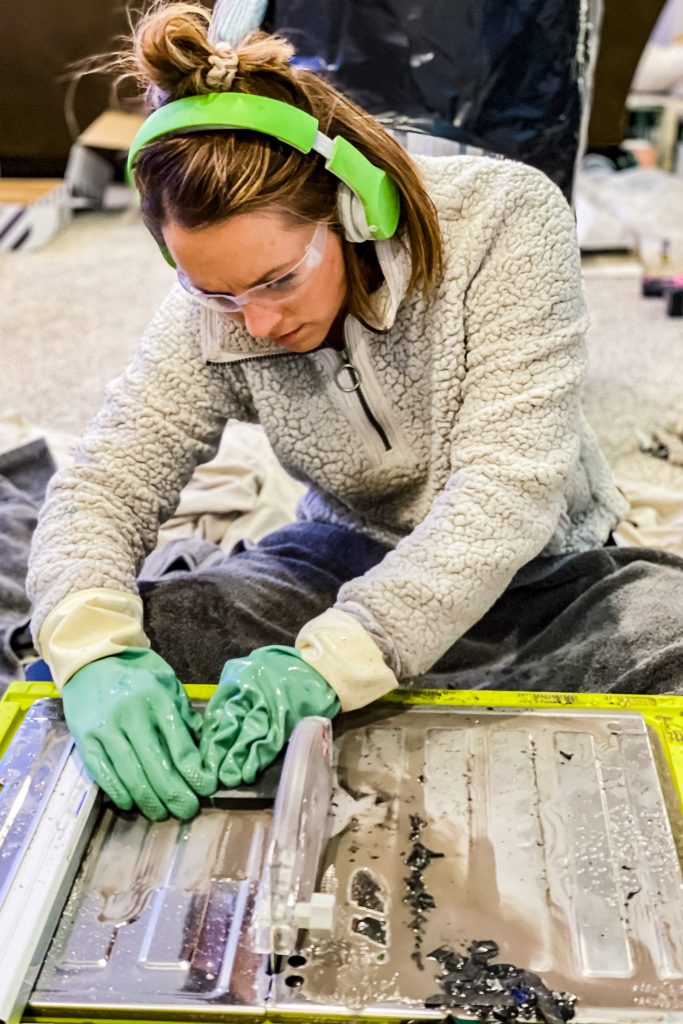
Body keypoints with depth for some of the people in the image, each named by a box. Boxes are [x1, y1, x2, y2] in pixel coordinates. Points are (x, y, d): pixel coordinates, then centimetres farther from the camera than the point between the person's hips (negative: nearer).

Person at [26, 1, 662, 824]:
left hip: (531, 567, -1)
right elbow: (103, 485, -14)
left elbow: (509, 486, -29)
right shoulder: (212, 311, -13)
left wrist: (327, 663, -40)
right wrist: (96, 655, -37)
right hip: (351, 556, 2)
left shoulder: (504, 217, -23)